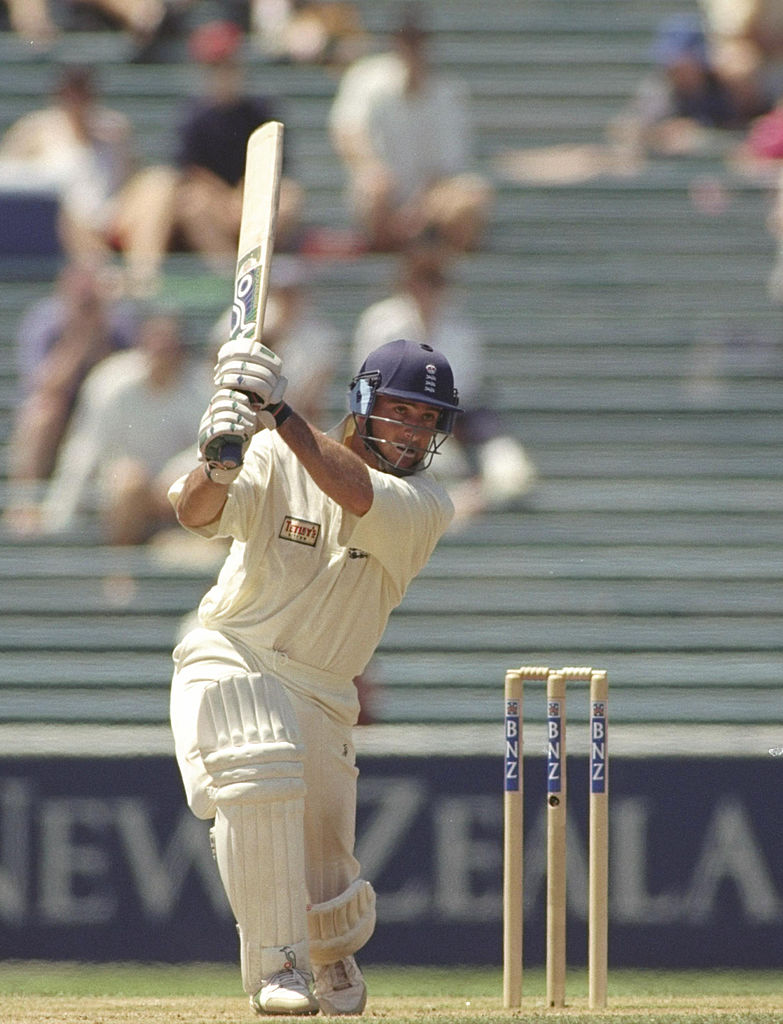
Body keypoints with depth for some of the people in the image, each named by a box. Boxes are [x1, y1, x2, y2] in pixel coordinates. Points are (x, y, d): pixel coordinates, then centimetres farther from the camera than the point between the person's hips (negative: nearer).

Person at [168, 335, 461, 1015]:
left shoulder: (425, 505, -5)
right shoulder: (276, 460, -5)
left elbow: (357, 493, -26)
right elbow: (196, 513, -20)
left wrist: (280, 413, -37)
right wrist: (219, 465, -42)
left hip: (320, 699, 3)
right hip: (230, 656, -2)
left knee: (329, 900, 5)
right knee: (259, 769, -35)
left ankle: (332, 957, 44)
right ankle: (278, 965, -26)